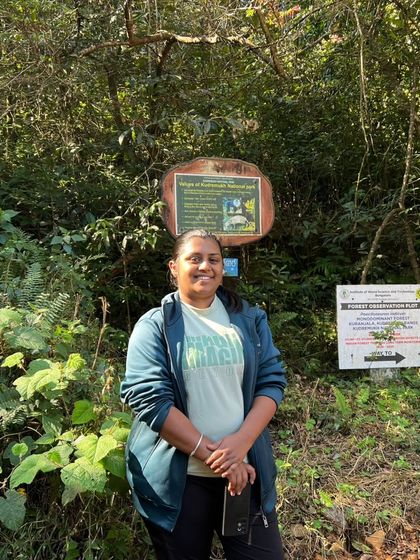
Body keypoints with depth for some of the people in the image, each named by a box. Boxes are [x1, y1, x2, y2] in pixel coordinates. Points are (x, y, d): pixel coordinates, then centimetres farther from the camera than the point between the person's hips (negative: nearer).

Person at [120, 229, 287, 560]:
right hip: (176, 477, -2)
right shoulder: (154, 326, -6)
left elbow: (272, 380, 0)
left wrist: (241, 442, -15)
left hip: (244, 469, 3)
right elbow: (149, 398, -14)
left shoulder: (249, 319, 5)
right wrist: (211, 454, -17)